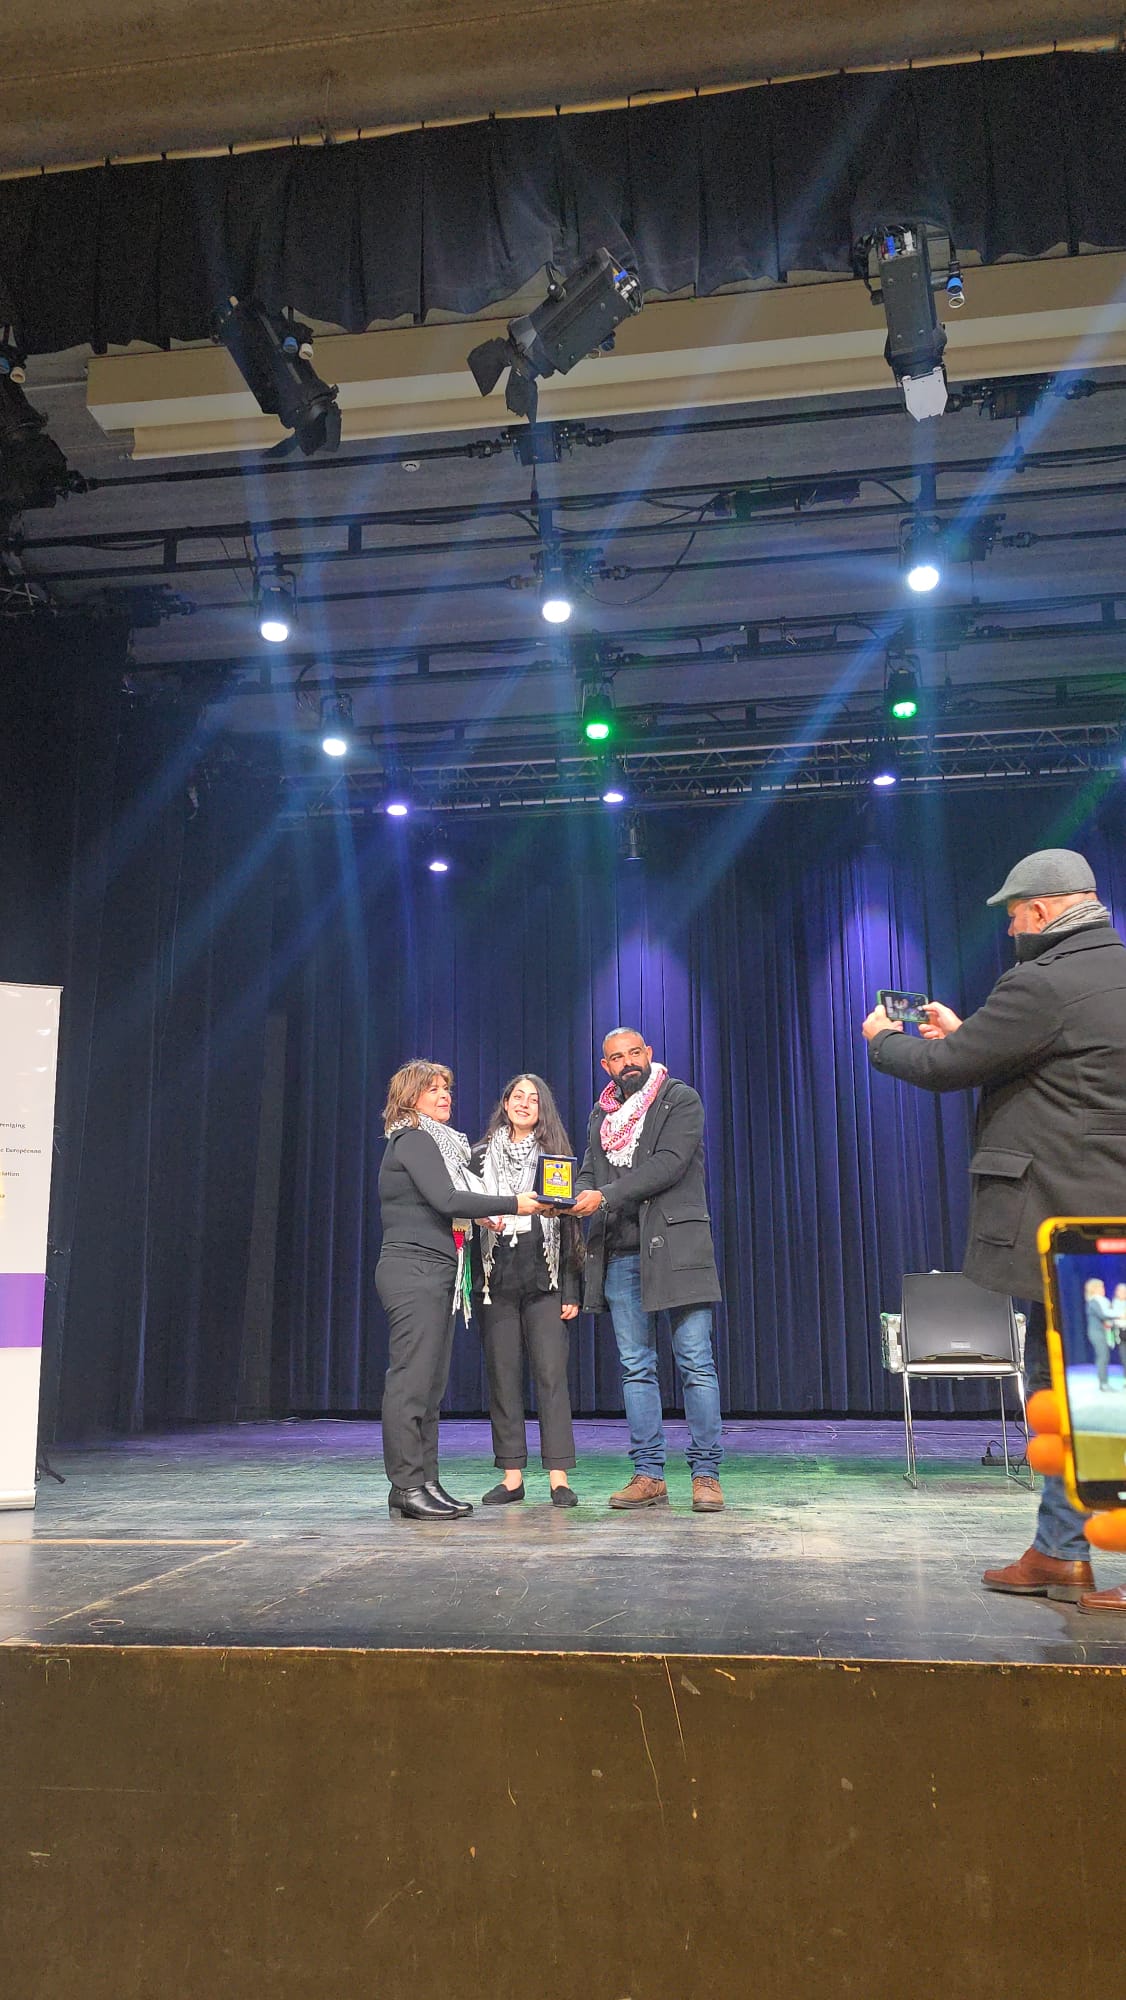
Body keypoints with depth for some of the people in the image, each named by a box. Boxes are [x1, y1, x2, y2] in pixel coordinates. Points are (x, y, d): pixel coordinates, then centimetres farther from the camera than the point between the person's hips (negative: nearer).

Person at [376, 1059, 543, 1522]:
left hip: (435, 1274, 10)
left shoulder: (436, 1143, 22)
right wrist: (512, 1204, -17)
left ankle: (424, 1484, 11)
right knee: (411, 1380, -9)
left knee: (430, 1384, 8)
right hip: (414, 1270, -10)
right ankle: (407, 1488, -7)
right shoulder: (413, 1140, -7)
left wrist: (475, 1216, 10)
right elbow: (445, 1199, -19)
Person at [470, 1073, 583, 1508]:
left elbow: (569, 1225, 4)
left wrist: (571, 1291, -3)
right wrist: (473, 1283, -4)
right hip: (496, 1280, 2)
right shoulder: (482, 1156, 10)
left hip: (545, 1281, -1)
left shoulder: (554, 1156, 7)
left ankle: (558, 1476, -1)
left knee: (551, 1375, -5)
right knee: (502, 1377, 3)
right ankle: (512, 1476, 11)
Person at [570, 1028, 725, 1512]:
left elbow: (668, 1164, -12)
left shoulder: (682, 1100, 1)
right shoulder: (601, 1116, 18)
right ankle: (649, 1475, 12)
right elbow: (588, 1172, 15)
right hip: (620, 1255, 5)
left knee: (696, 1362, -4)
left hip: (676, 1247, -5)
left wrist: (606, 1195, -18)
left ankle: (706, 1474, 2)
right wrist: (577, 1195, -10)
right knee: (635, 1367, 6)